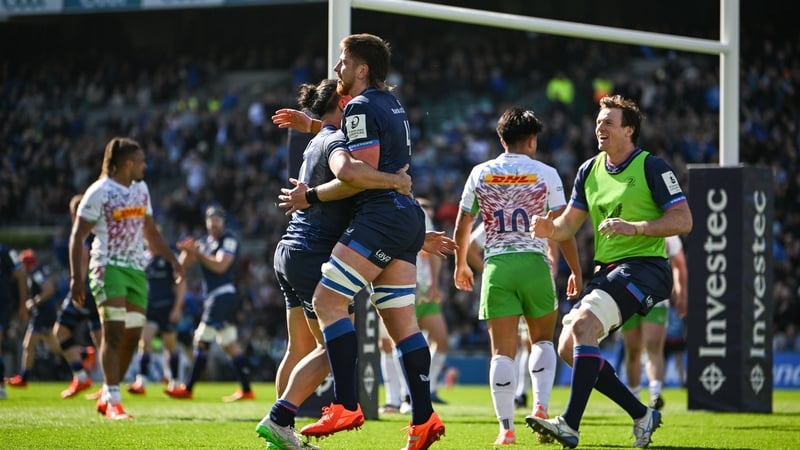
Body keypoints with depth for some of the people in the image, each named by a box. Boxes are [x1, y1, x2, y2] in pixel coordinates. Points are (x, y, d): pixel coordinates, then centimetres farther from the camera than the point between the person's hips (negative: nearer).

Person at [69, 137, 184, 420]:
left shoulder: (141, 189, 15)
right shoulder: (99, 192, -8)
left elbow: (150, 231, 27)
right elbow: (77, 236, -9)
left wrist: (172, 259, 20)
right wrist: (76, 277, -16)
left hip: (137, 269, 7)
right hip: (109, 266, -7)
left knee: (133, 334, 4)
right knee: (114, 331, -16)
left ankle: (107, 396, 17)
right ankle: (113, 402, -17)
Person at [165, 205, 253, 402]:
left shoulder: (228, 240, -6)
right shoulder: (206, 241, 18)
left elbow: (220, 266, -18)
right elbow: (184, 264, 14)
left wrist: (197, 253, -16)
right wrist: (187, 251, -6)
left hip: (223, 295, -9)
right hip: (213, 296, 9)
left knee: (202, 340, -8)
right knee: (230, 345, 8)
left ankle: (188, 388, -4)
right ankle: (246, 389, 9)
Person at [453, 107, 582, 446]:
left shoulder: (480, 173, 8)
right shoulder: (545, 174, 1)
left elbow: (462, 227, 14)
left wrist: (460, 264, 29)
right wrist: (576, 272, 8)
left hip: (496, 266, 1)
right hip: (534, 263, -1)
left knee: (502, 350, 0)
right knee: (542, 340, 18)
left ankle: (506, 428, -6)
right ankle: (540, 406, -1)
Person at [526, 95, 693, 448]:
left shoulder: (652, 167, -7)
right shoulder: (589, 170, 13)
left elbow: (683, 221, -11)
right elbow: (569, 224, 15)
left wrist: (633, 227, -22)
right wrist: (549, 228, -9)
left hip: (644, 266, -8)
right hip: (606, 270, 8)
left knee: (583, 323, -27)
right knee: (568, 348, 0)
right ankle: (642, 415, 11)